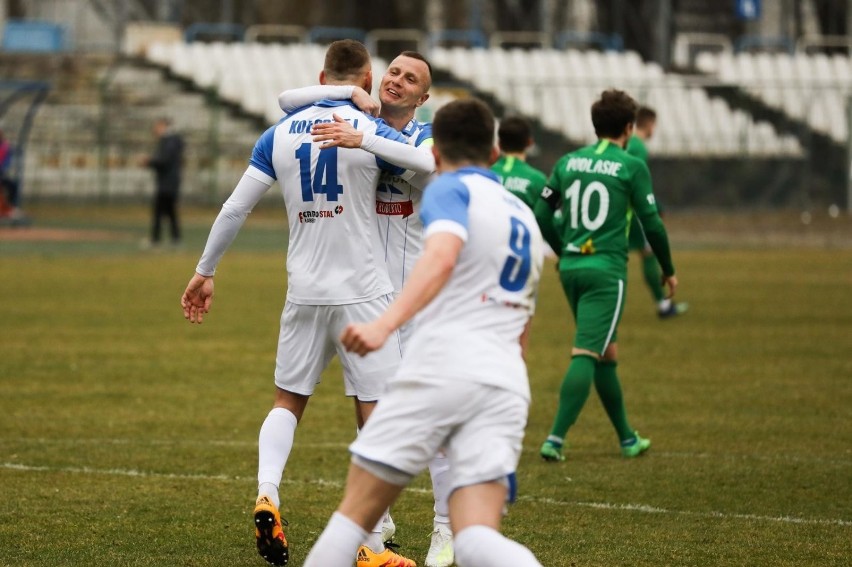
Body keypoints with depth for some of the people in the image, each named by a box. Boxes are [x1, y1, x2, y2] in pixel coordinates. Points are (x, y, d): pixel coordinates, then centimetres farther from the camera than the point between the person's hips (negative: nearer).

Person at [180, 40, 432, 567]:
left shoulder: (280, 134, 4)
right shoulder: (371, 132, -7)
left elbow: (235, 208, 5)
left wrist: (205, 272, 15)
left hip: (304, 295, 4)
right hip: (363, 295, -4)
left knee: (288, 401, 19)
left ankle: (267, 494, -5)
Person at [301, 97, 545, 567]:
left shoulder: (451, 189, 4)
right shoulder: (525, 216, 27)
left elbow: (442, 256, -19)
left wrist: (385, 324, -31)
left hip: (440, 367, -6)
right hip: (507, 384, 6)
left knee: (355, 512, 4)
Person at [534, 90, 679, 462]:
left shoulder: (568, 162, 9)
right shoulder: (632, 167, -5)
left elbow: (541, 216, 11)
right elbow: (652, 224, -3)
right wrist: (668, 270, 11)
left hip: (571, 268, 6)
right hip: (607, 270, -6)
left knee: (606, 353, 17)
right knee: (586, 354, -10)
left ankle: (627, 438, 25)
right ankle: (556, 438, -21)